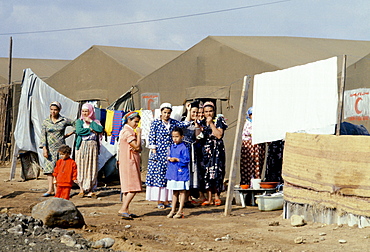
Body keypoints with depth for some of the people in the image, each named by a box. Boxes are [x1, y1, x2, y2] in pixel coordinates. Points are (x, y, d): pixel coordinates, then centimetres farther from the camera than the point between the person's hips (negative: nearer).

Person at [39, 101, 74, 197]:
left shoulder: (64, 121, 3)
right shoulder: (46, 122, 6)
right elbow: (43, 135, 3)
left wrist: (70, 133, 6)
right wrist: (44, 148, -7)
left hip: (60, 147, -1)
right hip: (50, 148, 1)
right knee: (49, 167, -5)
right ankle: (50, 190, -7)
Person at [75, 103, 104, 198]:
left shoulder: (95, 122, 14)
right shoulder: (79, 121, 12)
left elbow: (100, 129, -8)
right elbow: (79, 131, -8)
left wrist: (90, 121, -3)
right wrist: (91, 130, -5)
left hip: (92, 146, 1)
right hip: (82, 146, -1)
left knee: (92, 168, -4)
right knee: (81, 167, -4)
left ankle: (89, 190, -1)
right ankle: (82, 189, 3)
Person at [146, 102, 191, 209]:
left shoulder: (173, 122, 11)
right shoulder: (155, 123, -1)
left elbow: (185, 124, 9)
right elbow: (151, 138, -3)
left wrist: (189, 111, 7)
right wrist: (154, 152, -9)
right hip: (159, 153, -4)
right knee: (158, 175, -3)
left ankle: (166, 200, 9)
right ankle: (159, 201, 0)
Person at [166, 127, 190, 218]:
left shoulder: (184, 148, -11)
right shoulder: (172, 146, 11)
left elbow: (186, 160, -16)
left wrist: (176, 159, -17)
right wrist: (169, 158, -2)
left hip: (181, 172, -7)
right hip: (172, 172, 7)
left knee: (182, 191, 1)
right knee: (174, 191, 14)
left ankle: (180, 211, 5)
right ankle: (173, 210, 20)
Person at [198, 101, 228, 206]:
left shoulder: (219, 120, 1)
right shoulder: (202, 122, 14)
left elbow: (219, 135, -12)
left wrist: (211, 123, -11)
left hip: (216, 150, -4)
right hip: (205, 150, 4)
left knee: (215, 173, -9)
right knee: (206, 173, -1)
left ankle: (217, 196, 2)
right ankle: (208, 198, 2)